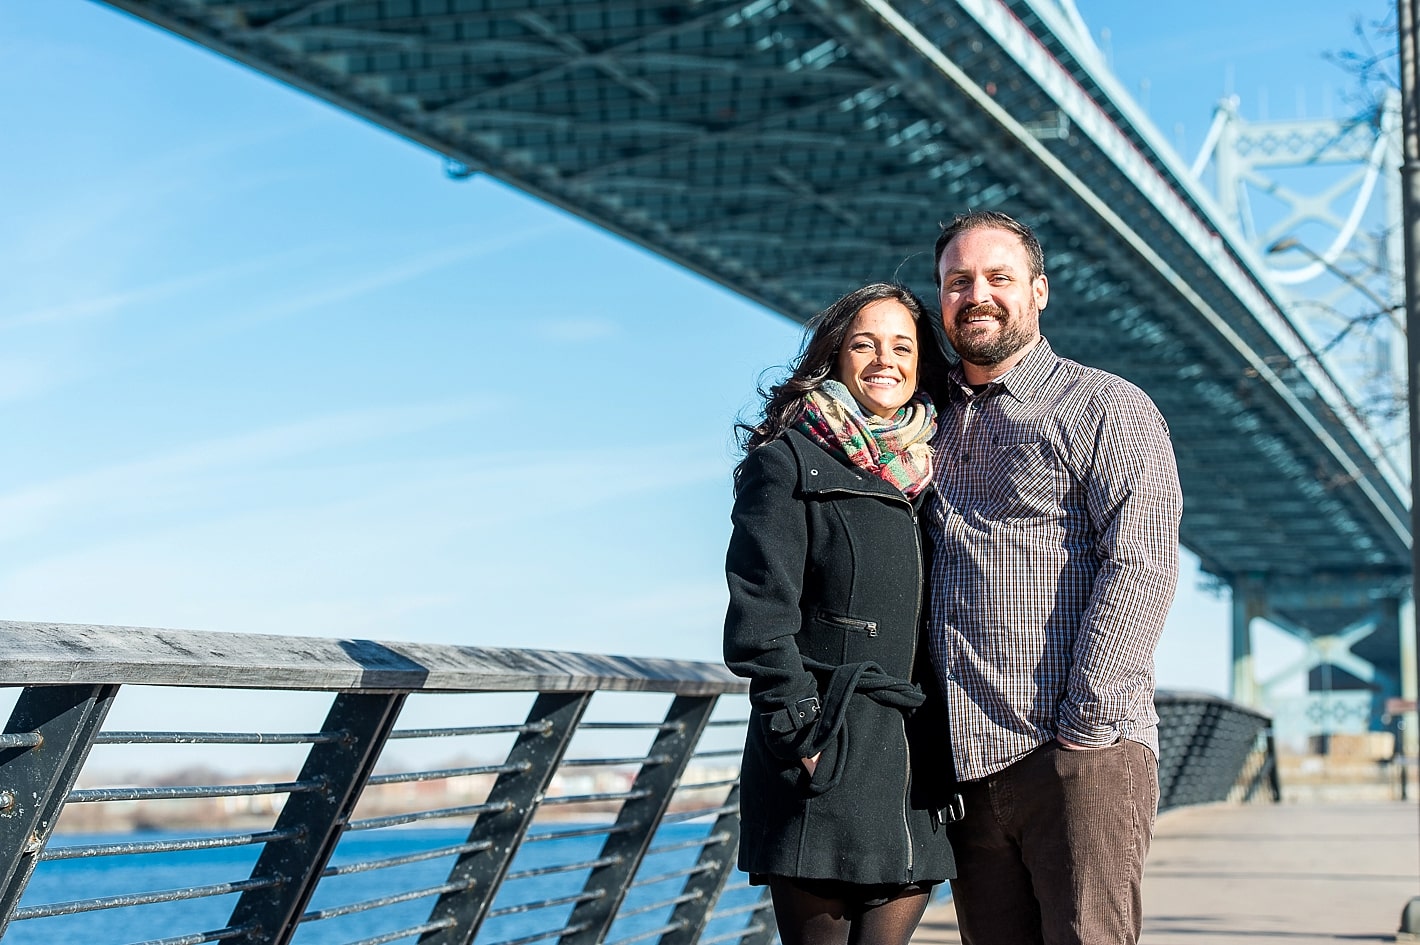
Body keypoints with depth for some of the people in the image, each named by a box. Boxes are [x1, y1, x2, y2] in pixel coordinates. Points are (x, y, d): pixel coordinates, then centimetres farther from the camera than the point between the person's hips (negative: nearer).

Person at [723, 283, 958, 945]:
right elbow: (761, 619, -8)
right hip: (828, 761, -5)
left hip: (919, 765, 5)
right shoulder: (789, 463, -1)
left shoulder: (930, 472, 16)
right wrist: (804, 735, -14)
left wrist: (949, 742, 12)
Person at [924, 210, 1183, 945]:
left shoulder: (1107, 408, 1)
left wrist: (1083, 727, -15)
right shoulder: (930, 423, 19)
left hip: (1080, 756, -5)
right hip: (966, 767, 5)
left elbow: (1141, 568, -10)